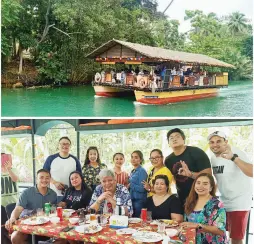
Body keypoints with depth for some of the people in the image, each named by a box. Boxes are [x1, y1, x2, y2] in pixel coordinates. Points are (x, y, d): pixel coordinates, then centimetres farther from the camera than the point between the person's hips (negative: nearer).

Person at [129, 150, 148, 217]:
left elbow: (142, 188, -17)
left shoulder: (142, 171, -10)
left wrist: (130, 185, -13)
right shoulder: (132, 171, 14)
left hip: (139, 201, -8)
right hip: (132, 200, 8)